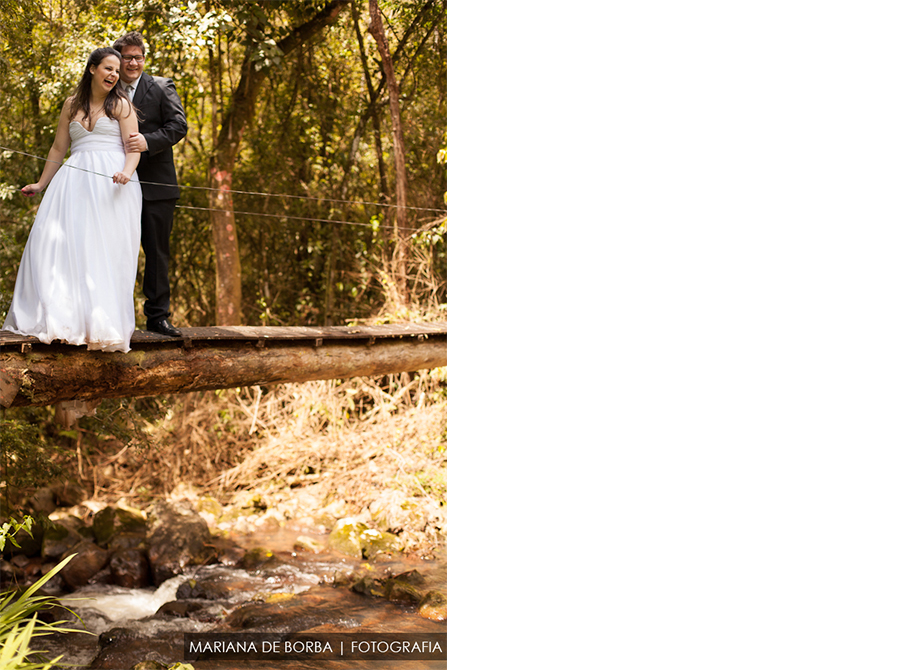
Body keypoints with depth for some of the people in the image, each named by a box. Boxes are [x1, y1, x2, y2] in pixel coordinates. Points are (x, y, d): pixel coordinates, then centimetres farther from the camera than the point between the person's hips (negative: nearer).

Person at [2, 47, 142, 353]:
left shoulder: (121, 104, 7)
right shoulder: (72, 105, 17)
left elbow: (134, 147, -2)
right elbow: (58, 149, 22)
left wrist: (126, 172, -22)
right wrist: (41, 184, 22)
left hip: (111, 183, -4)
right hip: (76, 179, 4)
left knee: (105, 248, -10)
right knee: (58, 241, -10)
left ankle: (101, 324, -10)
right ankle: (63, 319, -10)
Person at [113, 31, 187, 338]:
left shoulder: (162, 88, 5)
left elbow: (178, 125, -7)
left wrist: (149, 140, -23)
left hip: (156, 186, -2)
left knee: (157, 252, 2)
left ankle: (158, 315, 8)